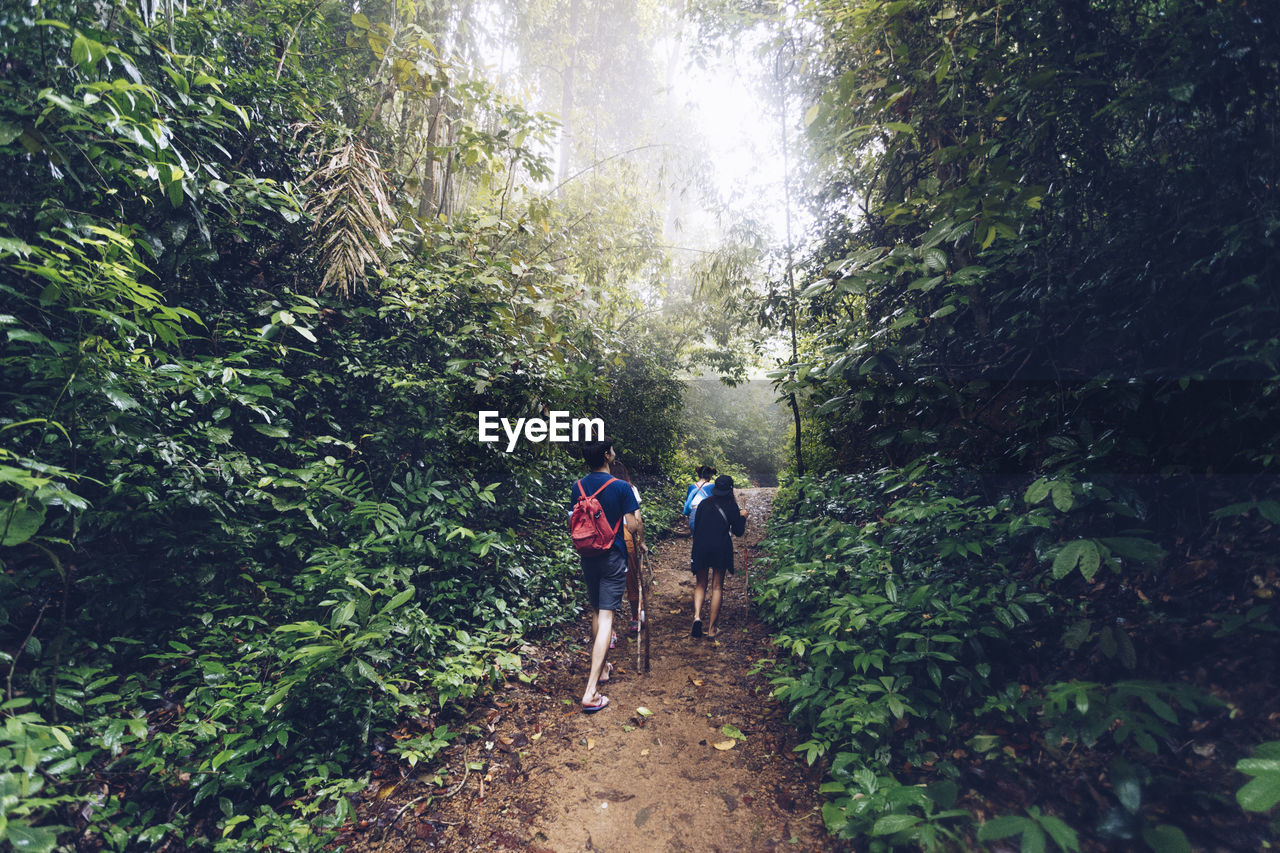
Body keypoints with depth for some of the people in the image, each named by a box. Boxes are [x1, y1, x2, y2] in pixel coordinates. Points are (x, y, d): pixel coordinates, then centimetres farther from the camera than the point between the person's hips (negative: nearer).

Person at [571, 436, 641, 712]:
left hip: (588, 557, 5)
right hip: (613, 558, -5)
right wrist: (641, 536, 9)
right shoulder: (621, 487, -15)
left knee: (596, 613, 20)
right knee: (606, 617, -3)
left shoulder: (577, 487, 0)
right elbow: (632, 525, -12)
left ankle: (602, 668, 36)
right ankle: (591, 691, -6)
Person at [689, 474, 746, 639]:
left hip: (701, 547, 2)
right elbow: (738, 531, 4)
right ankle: (711, 628, 11)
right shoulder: (731, 506, 0)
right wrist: (742, 517, 21)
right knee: (717, 587, 8)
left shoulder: (704, 503, 8)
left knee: (700, 585, 14)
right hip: (721, 548, -2)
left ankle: (697, 616, -9)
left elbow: (696, 528, 10)